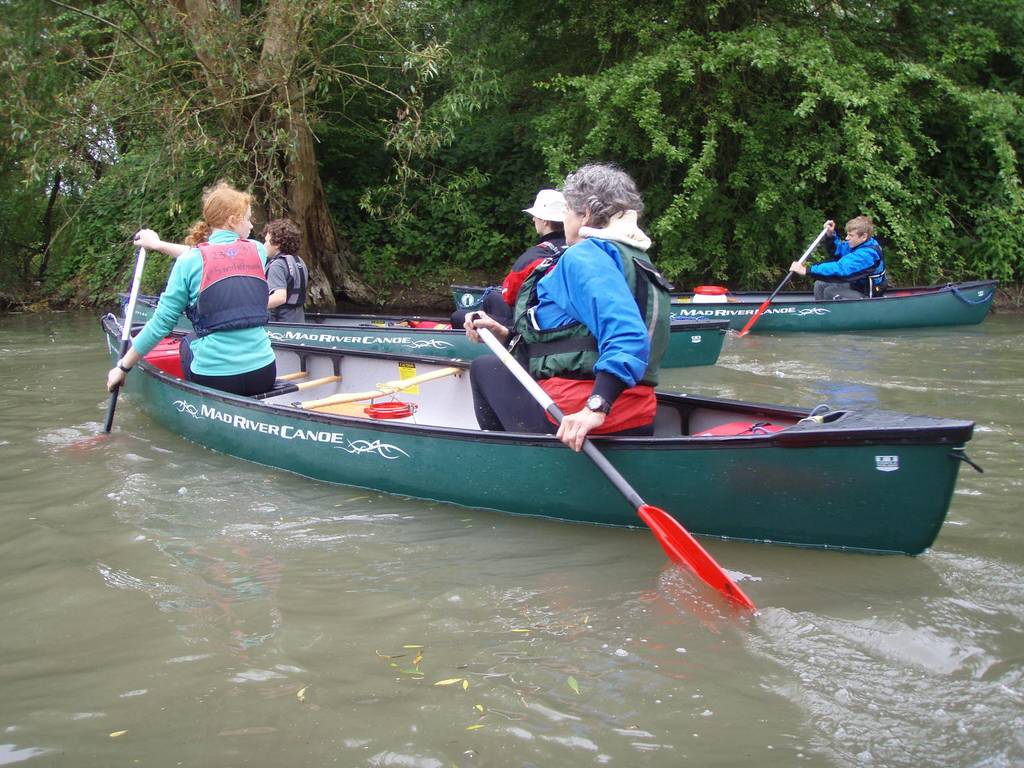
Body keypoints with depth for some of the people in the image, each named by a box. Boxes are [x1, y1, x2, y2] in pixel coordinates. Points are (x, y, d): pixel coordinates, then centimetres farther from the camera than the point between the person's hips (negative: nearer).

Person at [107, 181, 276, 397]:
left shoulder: (189, 261, -4)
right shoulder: (258, 250, 5)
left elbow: (161, 323, -3)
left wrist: (123, 367, 8)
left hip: (213, 379, -2)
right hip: (264, 376, 2)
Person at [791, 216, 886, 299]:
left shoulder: (867, 254, -32)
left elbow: (840, 268, -42)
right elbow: (837, 251, 12)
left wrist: (806, 270, -45)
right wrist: (830, 235, -9)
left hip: (867, 296, -10)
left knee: (830, 292, -19)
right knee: (820, 285, 6)